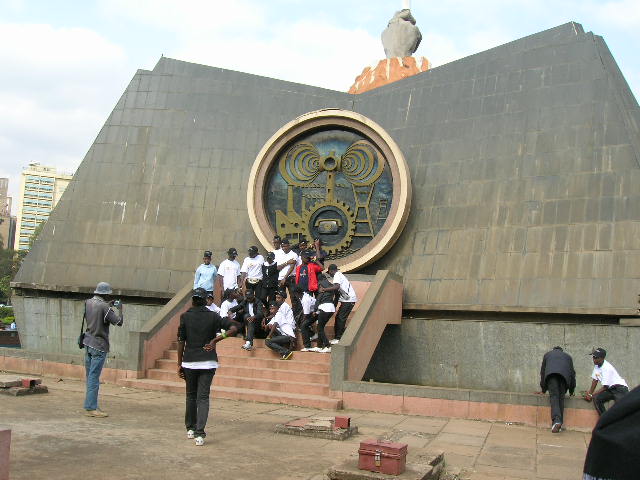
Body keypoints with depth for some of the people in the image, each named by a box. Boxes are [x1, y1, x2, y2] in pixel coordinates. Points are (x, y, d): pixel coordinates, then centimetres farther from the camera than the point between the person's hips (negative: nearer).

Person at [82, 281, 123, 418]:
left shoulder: (88, 303, 4)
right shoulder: (104, 307, -17)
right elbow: (119, 322, -12)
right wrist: (119, 308, 3)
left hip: (88, 343, 8)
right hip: (99, 345, -8)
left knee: (90, 376, 13)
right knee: (94, 377, -5)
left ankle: (89, 406, 20)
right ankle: (91, 408, -2)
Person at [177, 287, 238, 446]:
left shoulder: (185, 317, 0)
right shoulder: (213, 316, 0)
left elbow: (181, 342, -1)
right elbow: (233, 328, -5)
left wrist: (179, 364, 5)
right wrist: (215, 340, -5)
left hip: (189, 362, 1)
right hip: (208, 362, -1)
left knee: (191, 395, 16)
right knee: (203, 397, -1)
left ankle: (190, 429, 26)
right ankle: (199, 433, -10)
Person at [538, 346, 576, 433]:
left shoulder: (548, 354, 37)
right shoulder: (567, 356, 38)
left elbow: (543, 371, 36)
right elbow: (572, 373, 37)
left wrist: (543, 389, 41)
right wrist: (571, 391, 45)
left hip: (551, 373, -1)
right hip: (565, 375, 1)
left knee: (554, 396, -9)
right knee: (561, 398, 5)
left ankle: (556, 420, -29)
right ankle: (559, 423, -2)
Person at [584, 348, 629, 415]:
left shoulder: (607, 368, -21)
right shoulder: (597, 365, 4)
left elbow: (605, 387, -17)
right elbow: (595, 380, 12)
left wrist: (591, 395, -13)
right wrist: (590, 393, 3)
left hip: (620, 388, -8)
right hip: (610, 389, 8)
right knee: (596, 398, -15)